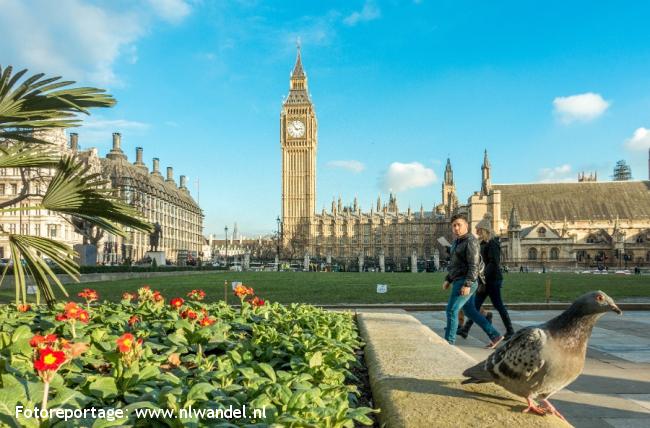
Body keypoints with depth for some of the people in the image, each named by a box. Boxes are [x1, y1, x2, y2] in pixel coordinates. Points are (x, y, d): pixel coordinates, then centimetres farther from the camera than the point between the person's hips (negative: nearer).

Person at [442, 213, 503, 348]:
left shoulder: (470, 241, -15)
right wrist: (448, 280, 19)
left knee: (451, 310, -6)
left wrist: (467, 285, -25)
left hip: (465, 283, -10)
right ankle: (494, 335, 20)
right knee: (470, 312, 14)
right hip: (460, 282, 10)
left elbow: (474, 265, -20)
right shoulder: (457, 242, 15)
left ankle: (448, 342, 4)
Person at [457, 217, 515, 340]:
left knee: (498, 305, 0)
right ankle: (466, 329, 7)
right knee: (476, 304, 6)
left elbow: (493, 263, -21)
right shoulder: (484, 244, 15)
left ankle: (510, 330, 13)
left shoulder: (492, 244, -14)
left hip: (493, 280, -9)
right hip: (486, 280, 9)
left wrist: (484, 281, -23)